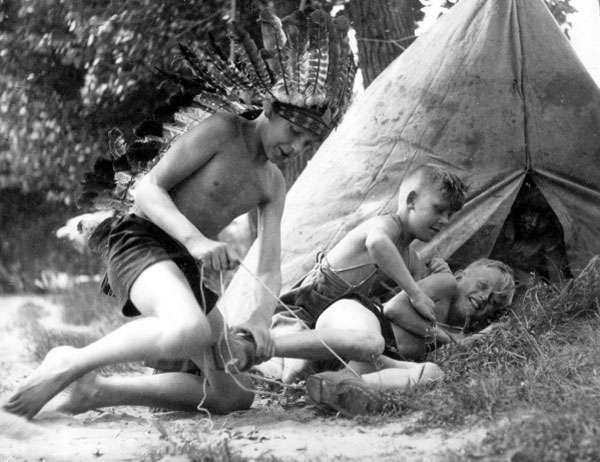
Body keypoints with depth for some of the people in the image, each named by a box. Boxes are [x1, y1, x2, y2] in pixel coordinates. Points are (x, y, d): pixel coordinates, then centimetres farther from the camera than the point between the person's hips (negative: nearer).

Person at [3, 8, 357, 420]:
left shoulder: (274, 186, 13)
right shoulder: (222, 132, -7)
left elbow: (269, 269, 5)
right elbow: (149, 188, -13)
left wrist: (261, 318, -17)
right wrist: (195, 239, -30)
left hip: (186, 268, 8)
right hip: (142, 241, -8)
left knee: (234, 395, 0)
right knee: (191, 331, -40)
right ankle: (70, 364, -21)